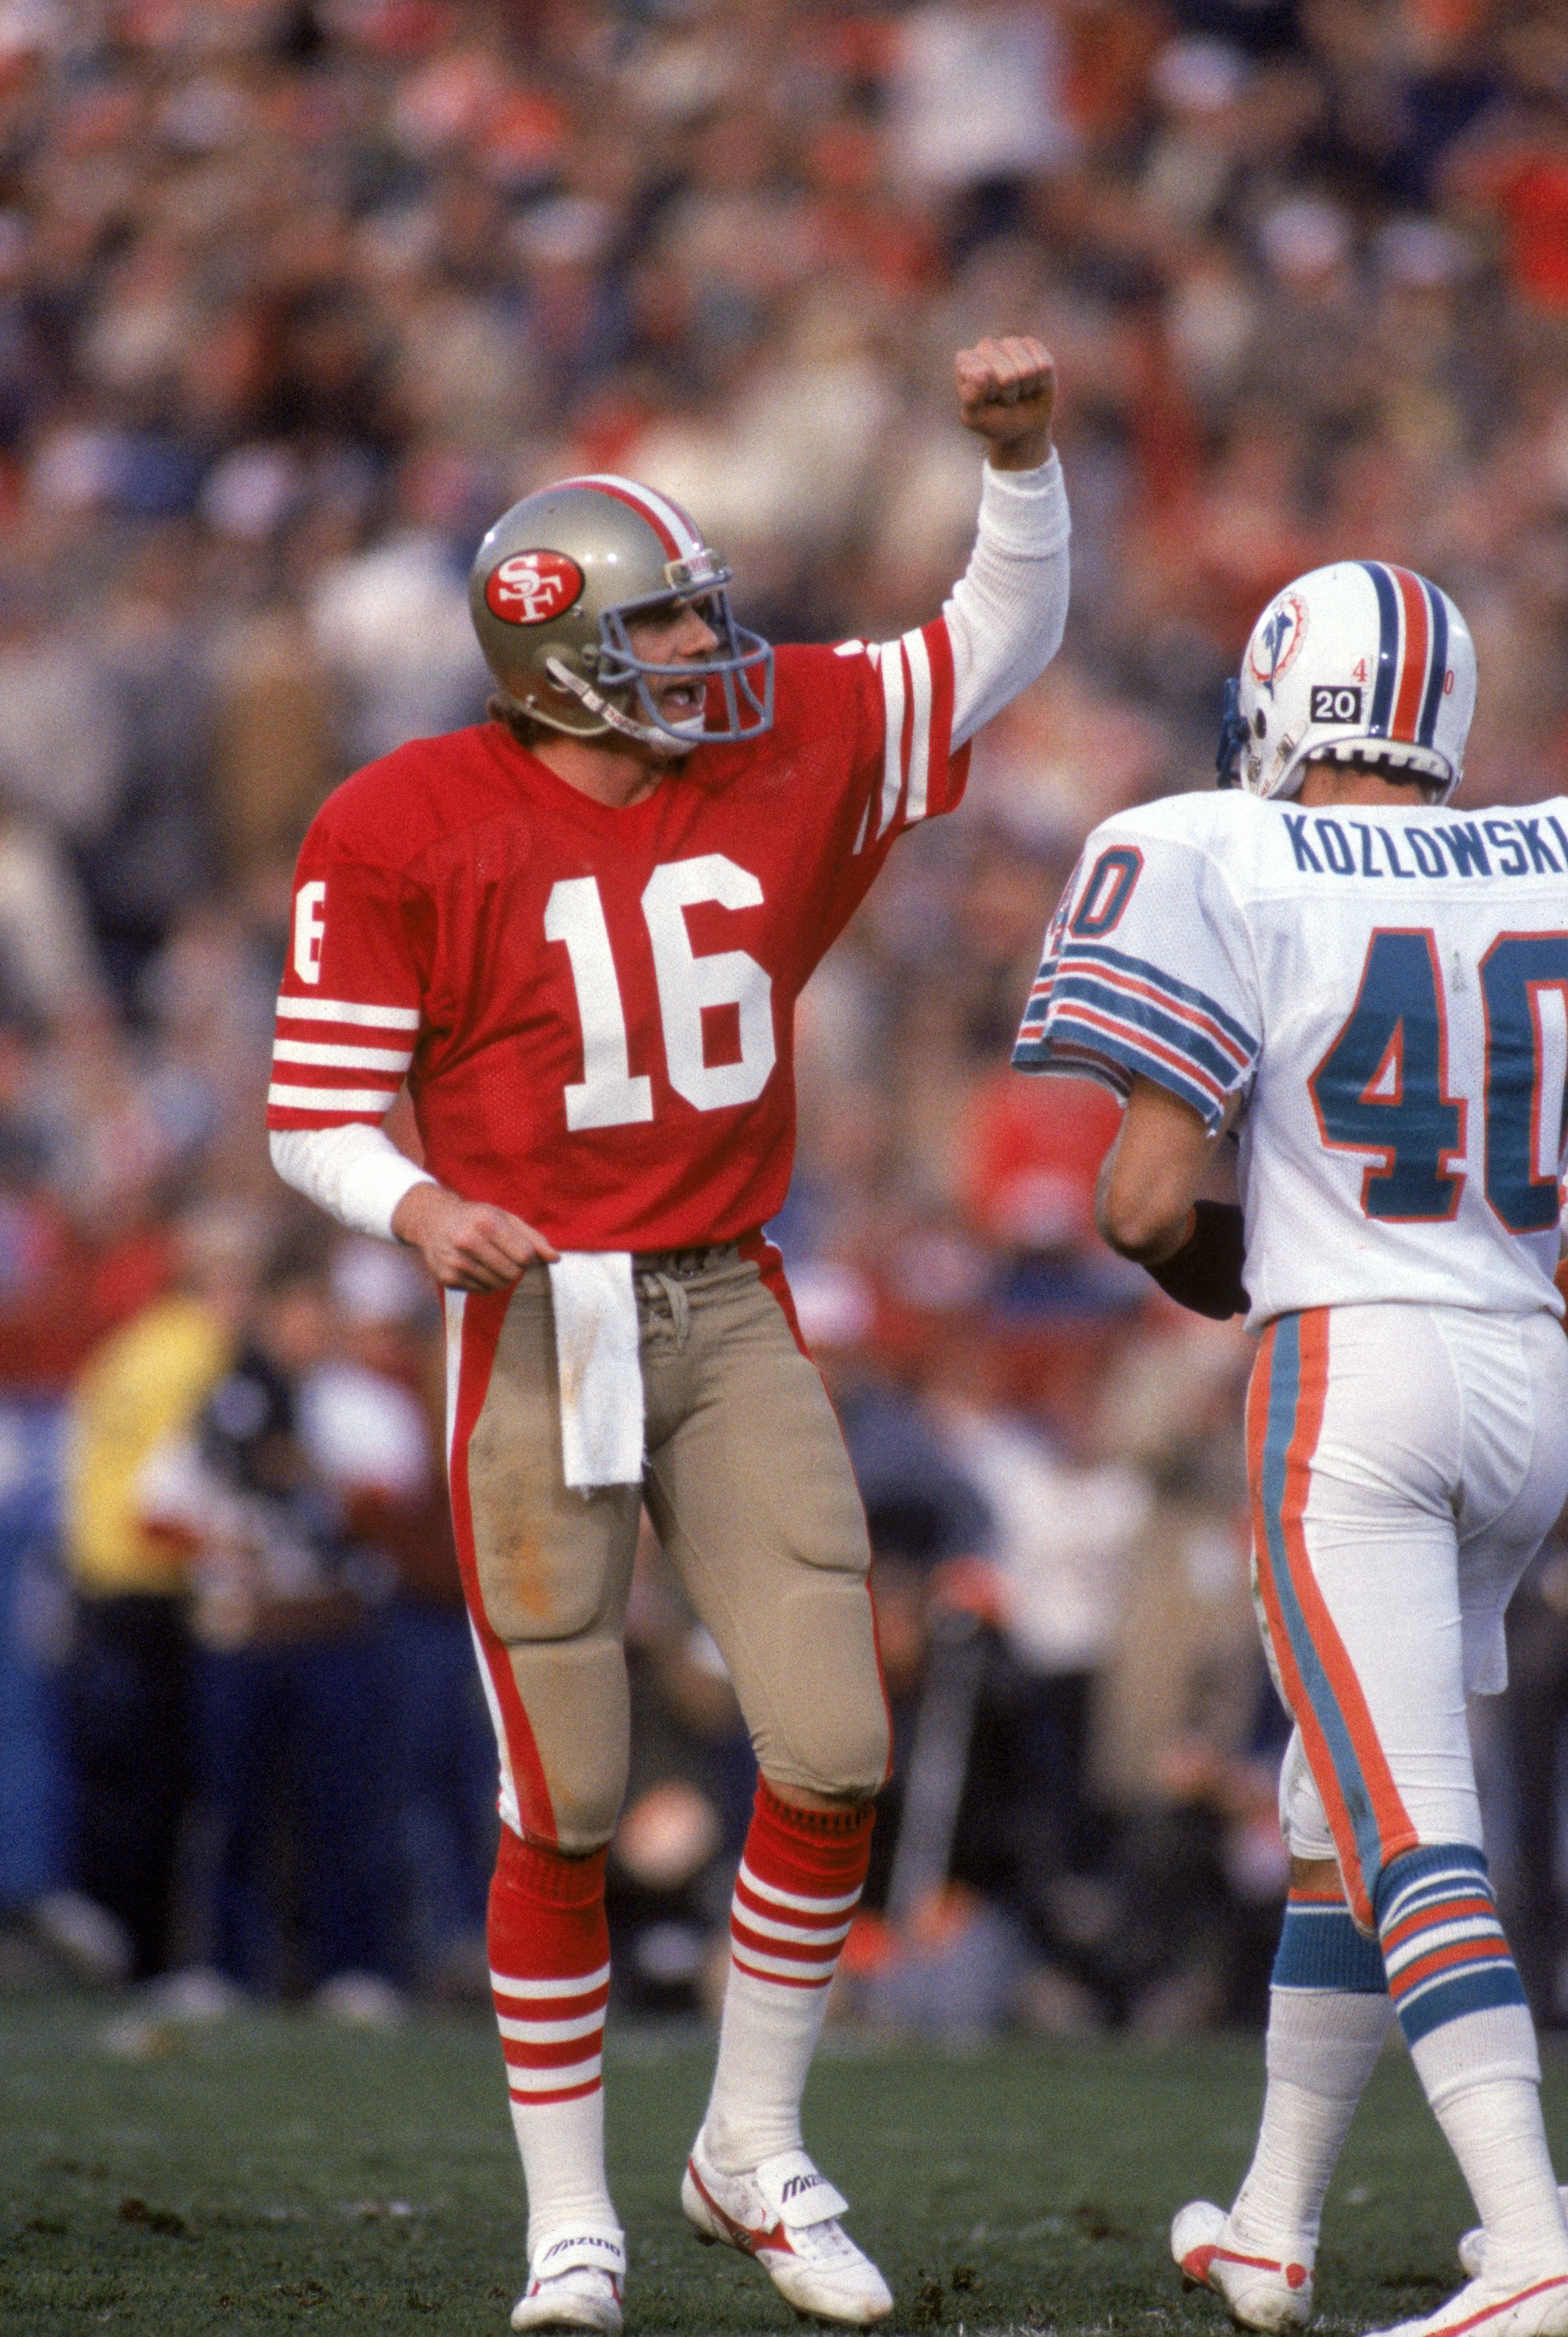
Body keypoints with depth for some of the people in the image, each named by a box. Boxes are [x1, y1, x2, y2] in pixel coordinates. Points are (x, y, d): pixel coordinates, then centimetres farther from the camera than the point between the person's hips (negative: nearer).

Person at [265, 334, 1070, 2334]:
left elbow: (1002, 641, 15)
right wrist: (418, 1207, -25)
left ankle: (753, 2151, 16)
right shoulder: (409, 832, -8)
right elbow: (317, 1114, -5)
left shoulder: (785, 752, 4)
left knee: (834, 1755, -3)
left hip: (731, 1319, 4)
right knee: (563, 1804, -3)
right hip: (532, 1328, -4)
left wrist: (1019, 453, 0)